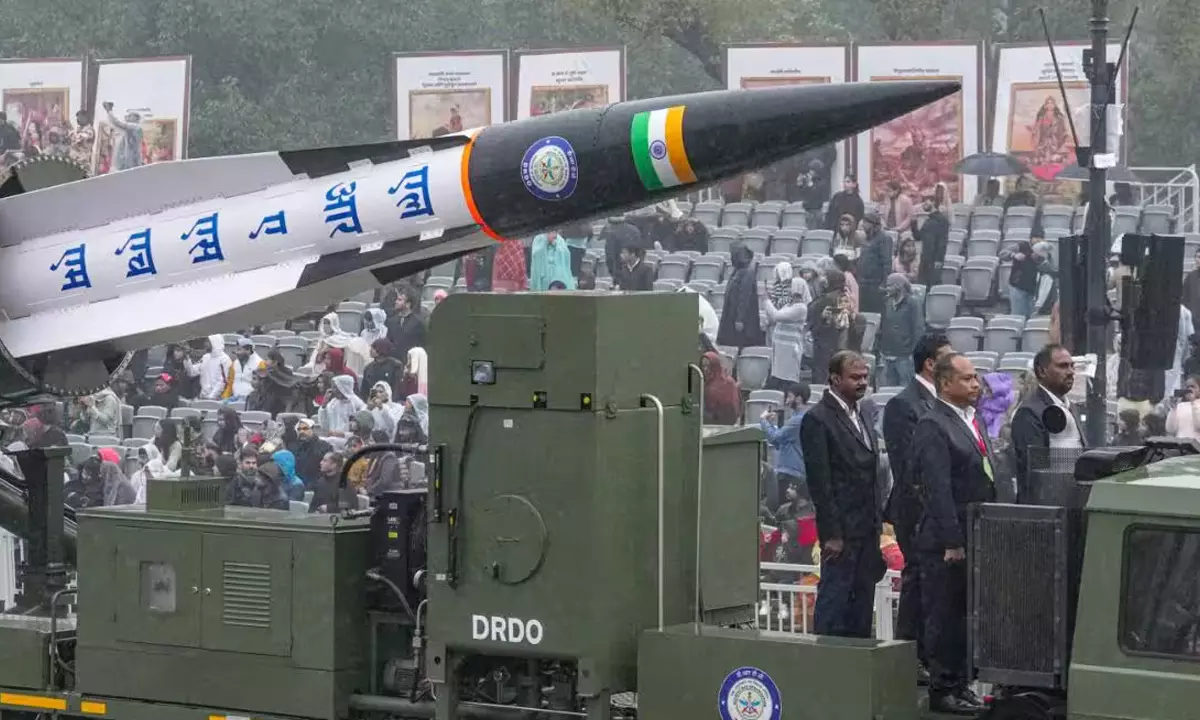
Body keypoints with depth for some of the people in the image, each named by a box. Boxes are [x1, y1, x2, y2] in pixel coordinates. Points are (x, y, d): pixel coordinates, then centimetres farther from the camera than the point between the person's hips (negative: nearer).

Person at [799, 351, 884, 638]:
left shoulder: (865, 417, 16)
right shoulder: (818, 419, -10)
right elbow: (819, 482, -14)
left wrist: (877, 524, 14)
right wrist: (832, 534, -17)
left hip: (867, 528, 8)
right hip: (842, 528, -8)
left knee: (863, 602, 9)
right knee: (834, 600, -5)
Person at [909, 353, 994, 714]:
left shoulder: (972, 420, 16)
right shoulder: (932, 427, -13)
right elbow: (938, 490, -18)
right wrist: (952, 542, -21)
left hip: (976, 538, 9)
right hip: (946, 542, -9)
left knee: (965, 616, 13)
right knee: (943, 616, -1)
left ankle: (960, 684, 21)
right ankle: (942, 691, 4)